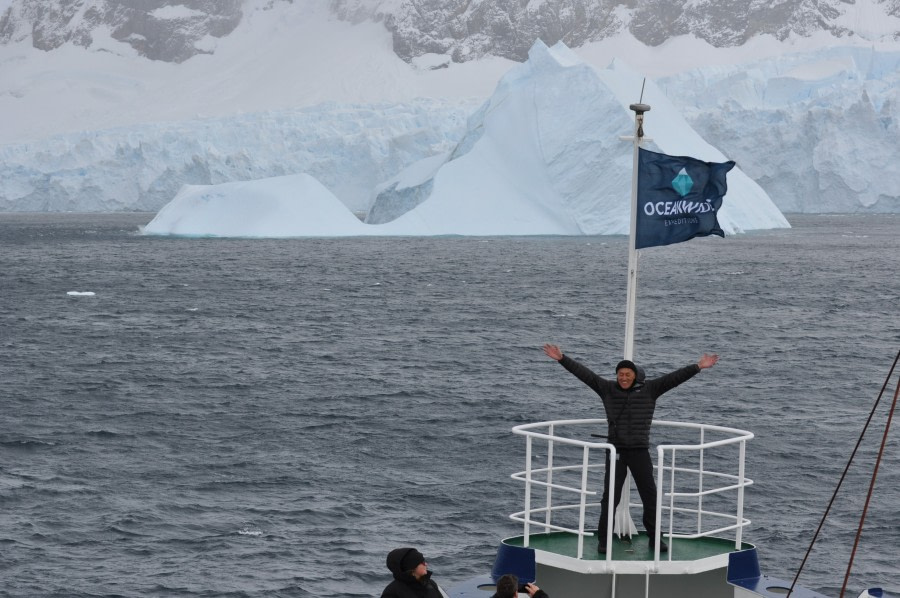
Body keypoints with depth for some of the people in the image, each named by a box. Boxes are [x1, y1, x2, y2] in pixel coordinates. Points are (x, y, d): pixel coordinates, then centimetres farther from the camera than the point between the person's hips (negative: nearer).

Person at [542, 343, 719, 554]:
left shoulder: (649, 389, -1)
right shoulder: (608, 389, 0)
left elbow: (675, 377, -6)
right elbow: (583, 373, -3)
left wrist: (698, 366, -14)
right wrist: (561, 358, -9)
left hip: (640, 451, 1)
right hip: (616, 450, -1)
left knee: (650, 495, 6)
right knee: (610, 496, -1)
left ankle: (655, 538, 19)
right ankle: (603, 540, 7)